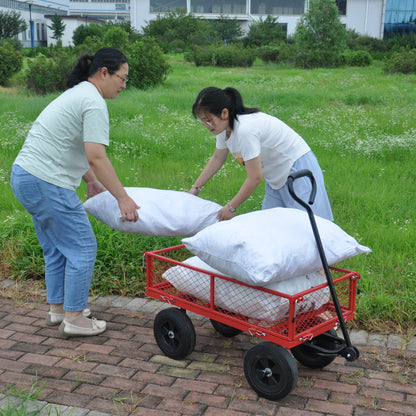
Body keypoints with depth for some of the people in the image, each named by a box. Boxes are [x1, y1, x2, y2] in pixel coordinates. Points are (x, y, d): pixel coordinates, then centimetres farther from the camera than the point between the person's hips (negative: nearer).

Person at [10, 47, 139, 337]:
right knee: (81, 248, -2)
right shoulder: (94, 103, -14)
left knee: (56, 248, 19)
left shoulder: (77, 94, 18)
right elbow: (96, 157, -22)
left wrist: (92, 183, 23)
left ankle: (58, 309, 30)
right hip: (46, 184, -11)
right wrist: (123, 198, -20)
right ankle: (74, 319, 6)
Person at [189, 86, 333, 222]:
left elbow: (255, 178, -26)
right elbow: (217, 159, 16)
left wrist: (230, 208, -17)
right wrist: (194, 189, 16)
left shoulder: (245, 130, -31)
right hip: (277, 178, 10)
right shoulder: (224, 127, -2)